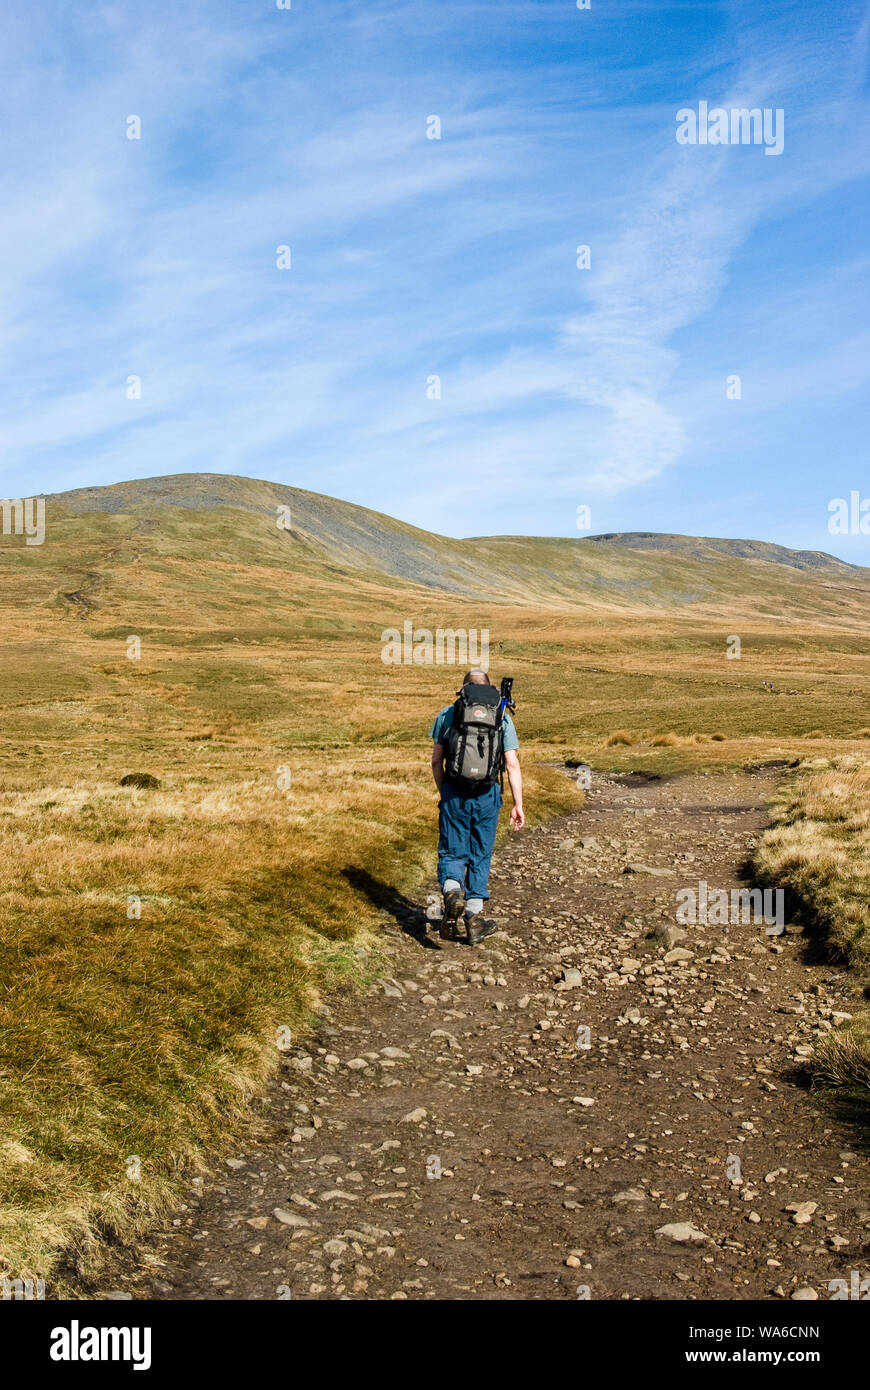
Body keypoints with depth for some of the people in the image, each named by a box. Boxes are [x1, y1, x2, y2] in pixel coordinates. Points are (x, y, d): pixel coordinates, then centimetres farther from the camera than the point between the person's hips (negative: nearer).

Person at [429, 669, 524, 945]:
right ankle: (474, 918, 14)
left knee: (451, 852, 10)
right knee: (479, 856, 13)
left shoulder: (446, 714, 3)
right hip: (487, 796, 1)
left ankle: (452, 890, -20)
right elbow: (512, 764, -2)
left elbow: (436, 760, 5)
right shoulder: (502, 718, 3)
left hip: (454, 794, -1)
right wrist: (518, 805, 1)